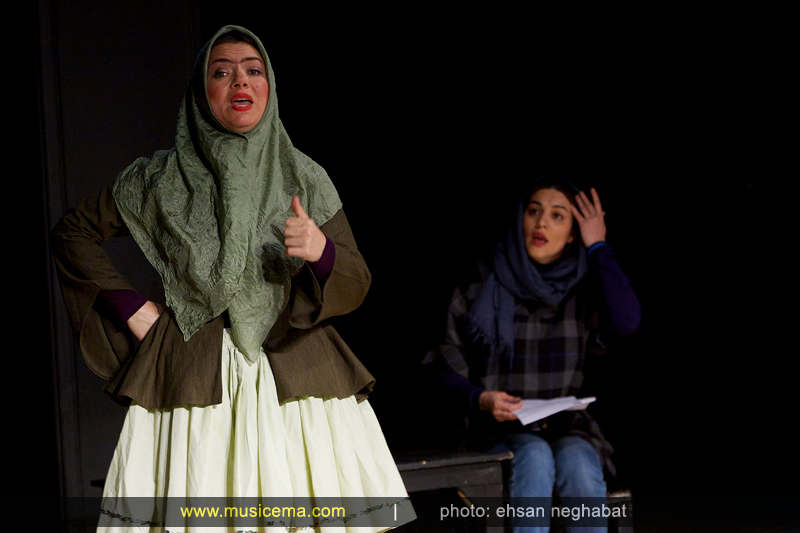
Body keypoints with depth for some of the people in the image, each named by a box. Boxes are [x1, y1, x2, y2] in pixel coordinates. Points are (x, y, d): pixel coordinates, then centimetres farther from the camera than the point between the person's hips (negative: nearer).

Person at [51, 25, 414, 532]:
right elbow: (73, 233, 15)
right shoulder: (162, 179, 4)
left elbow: (357, 285, 5)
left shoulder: (305, 177, 6)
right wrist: (132, 308, 5)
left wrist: (320, 250, -17)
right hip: (195, 386, -1)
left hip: (298, 383, 1)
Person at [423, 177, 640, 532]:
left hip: (569, 431, 1)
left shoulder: (584, 290, 6)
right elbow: (446, 368, 6)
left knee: (578, 466, -31)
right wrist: (481, 400, -15)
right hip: (499, 433, -1)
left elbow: (627, 322, -16)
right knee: (535, 458, -33)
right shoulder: (480, 286, 3)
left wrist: (598, 247, -7)